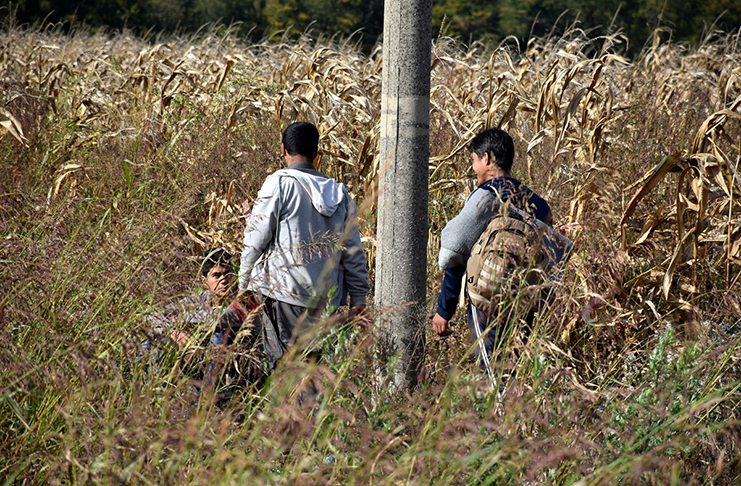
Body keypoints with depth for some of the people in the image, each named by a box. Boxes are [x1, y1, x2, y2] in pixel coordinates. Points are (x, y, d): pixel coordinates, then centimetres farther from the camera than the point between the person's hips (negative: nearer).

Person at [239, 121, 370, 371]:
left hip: (285, 296, -5)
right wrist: (358, 297, 19)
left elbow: (256, 238, -2)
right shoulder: (339, 193, 13)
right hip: (329, 299, 5)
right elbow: (353, 250, 14)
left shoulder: (278, 184, -3)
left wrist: (244, 283, 9)